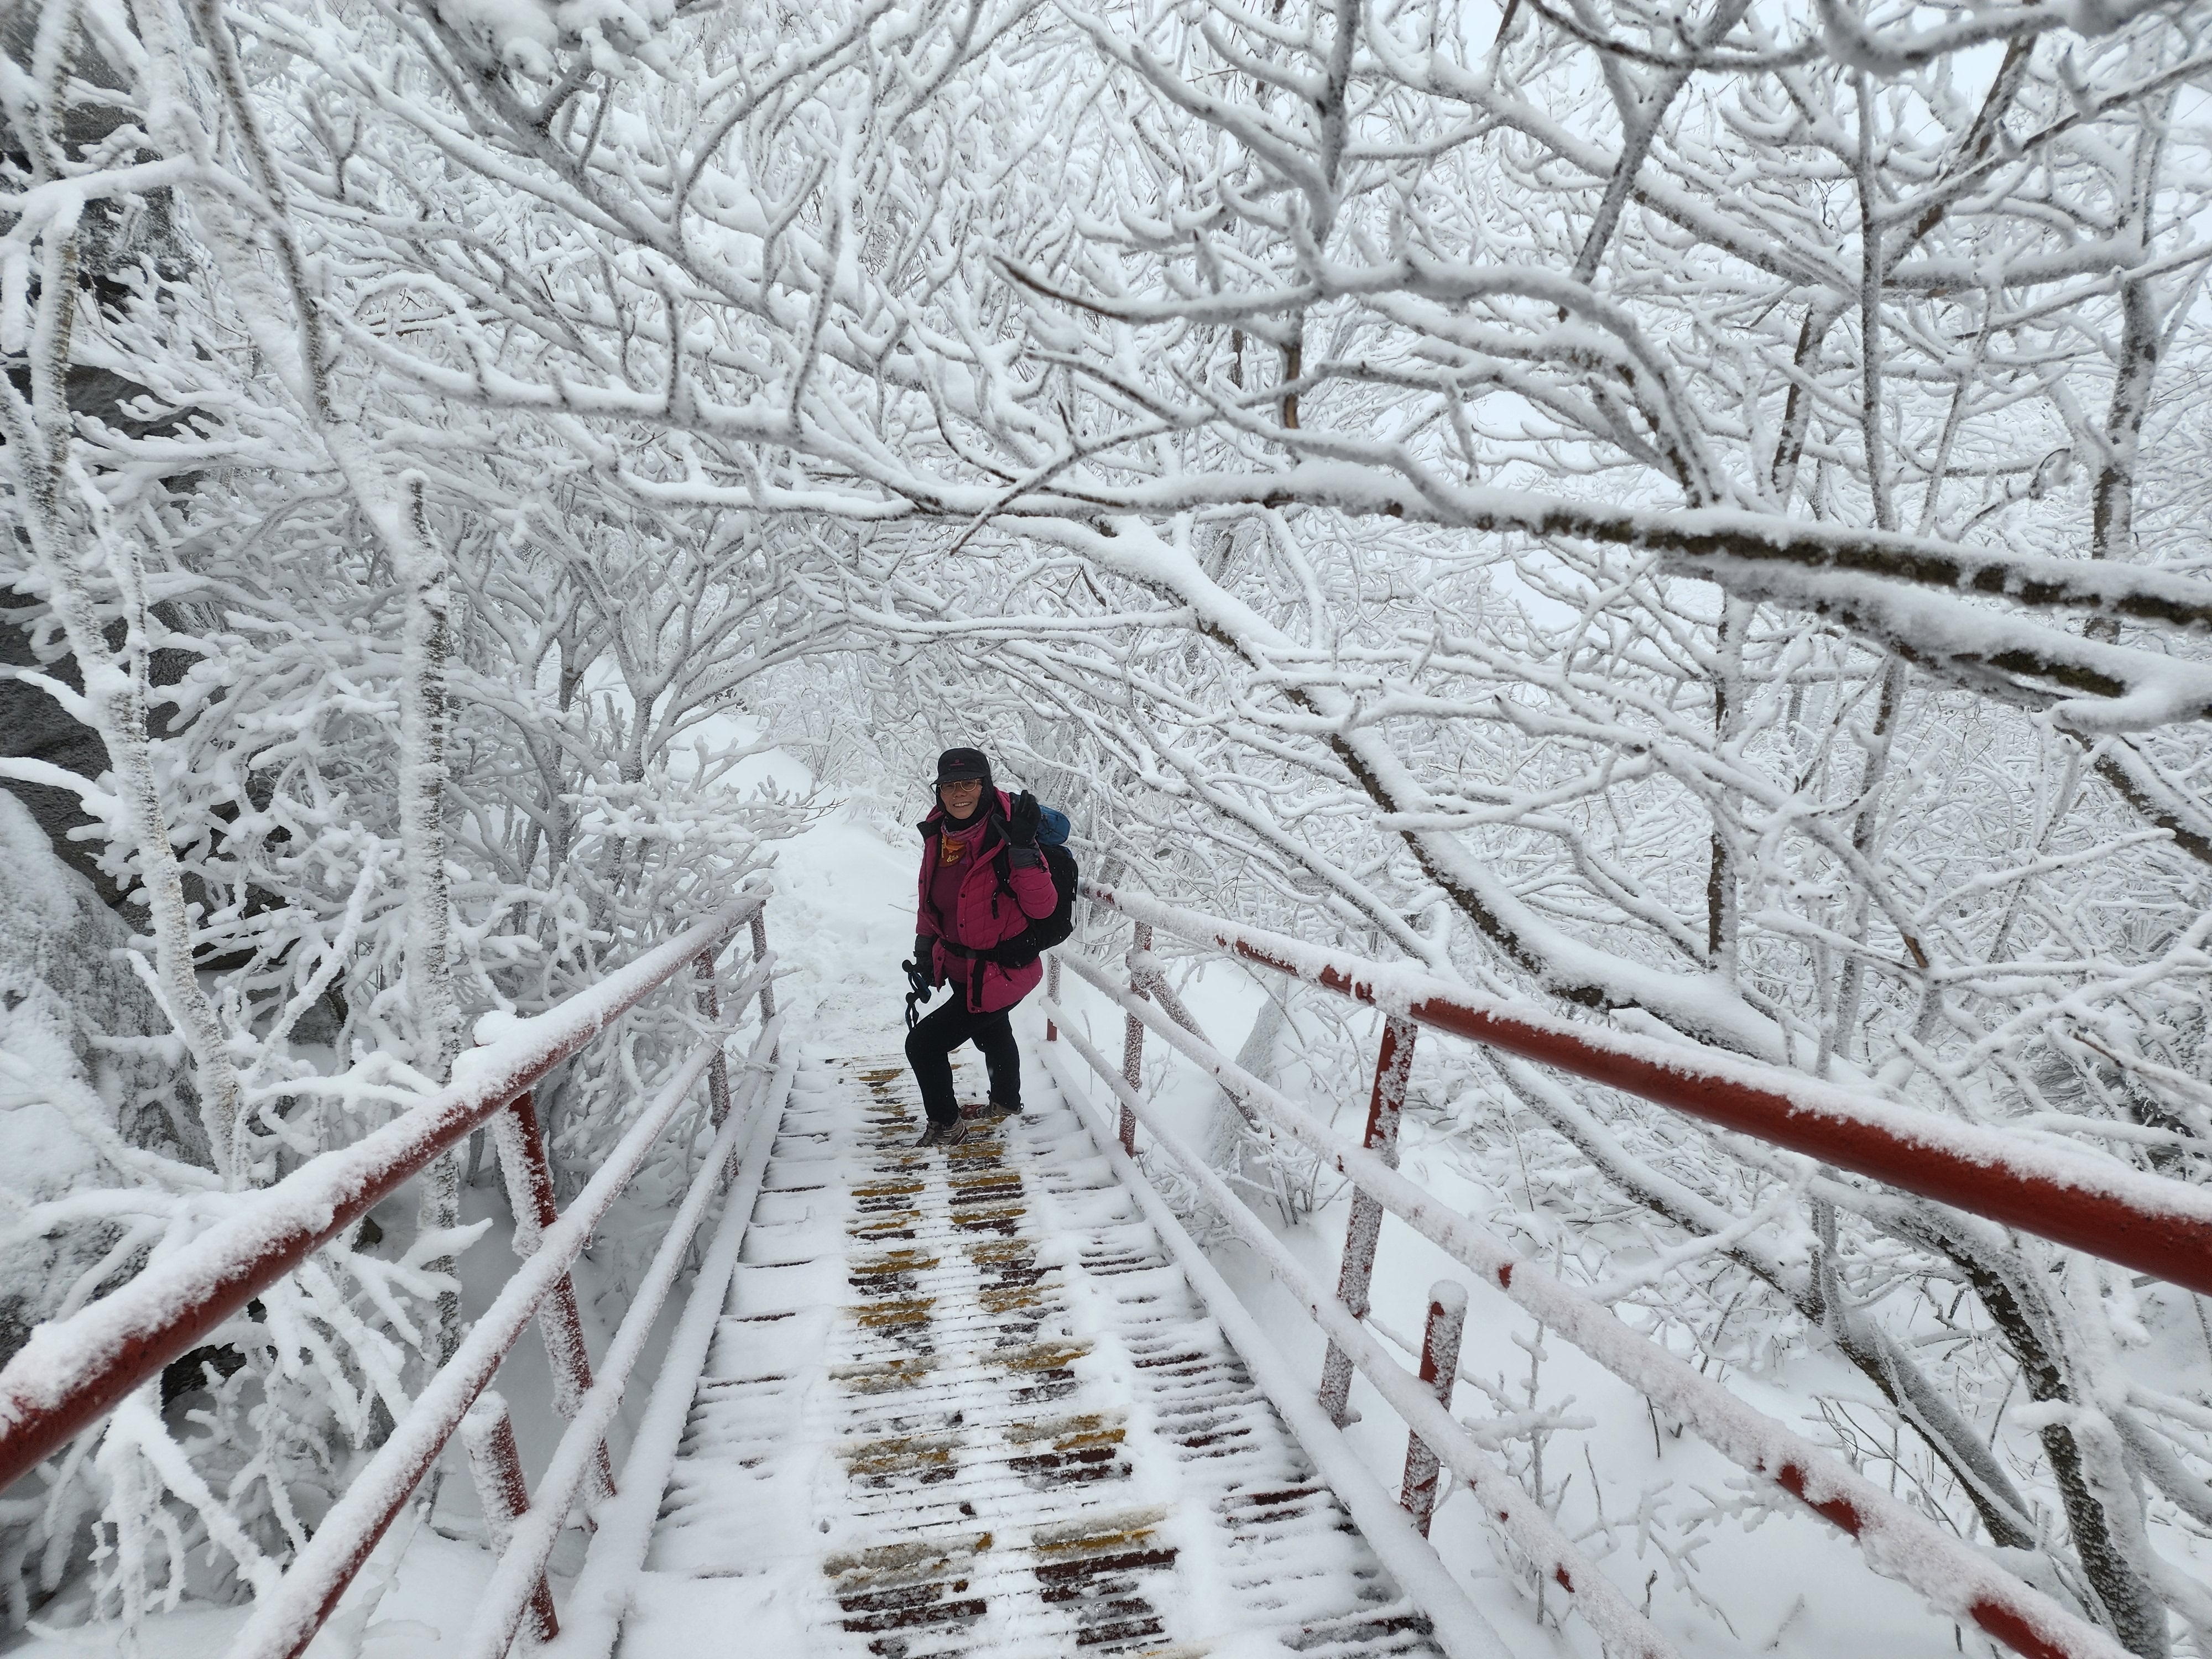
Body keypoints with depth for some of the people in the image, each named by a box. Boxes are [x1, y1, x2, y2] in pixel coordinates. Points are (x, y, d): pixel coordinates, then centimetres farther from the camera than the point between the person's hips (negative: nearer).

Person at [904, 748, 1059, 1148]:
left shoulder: (1005, 834, -27)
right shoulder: (938, 832, -8)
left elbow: (1041, 907, -30)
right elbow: (930, 897, 9)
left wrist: (1022, 850, -41)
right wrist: (924, 946, 8)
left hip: (999, 975, -7)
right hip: (961, 968, 7)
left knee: (924, 1043, -5)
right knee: (992, 1034, 31)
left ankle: (946, 1126, 21)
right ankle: (1006, 1105, 59)